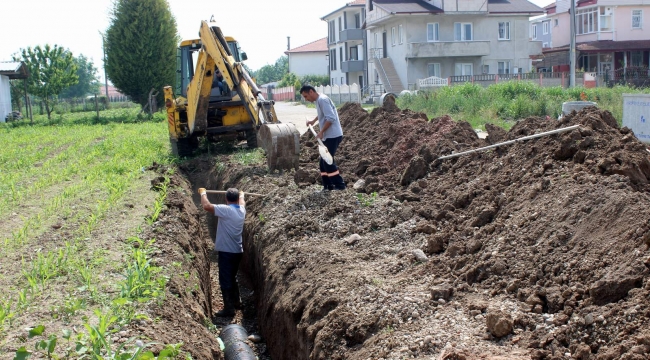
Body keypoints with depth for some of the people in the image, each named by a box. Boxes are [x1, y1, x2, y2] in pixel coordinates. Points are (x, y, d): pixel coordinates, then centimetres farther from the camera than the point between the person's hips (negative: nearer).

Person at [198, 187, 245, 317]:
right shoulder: (241, 210, 4)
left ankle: (229, 308, 1)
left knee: (225, 281, -1)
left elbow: (206, 206, -25)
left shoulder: (226, 210, -17)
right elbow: (242, 202, 29)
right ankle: (236, 302, 33)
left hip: (226, 251, -7)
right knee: (232, 278, 23)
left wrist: (203, 193, -7)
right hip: (237, 251, 8)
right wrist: (241, 195, 51)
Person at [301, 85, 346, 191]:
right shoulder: (318, 100, 14)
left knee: (328, 162, -9)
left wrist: (321, 132, -22)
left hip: (332, 136, -10)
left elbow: (331, 118, -25)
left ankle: (340, 185, -4)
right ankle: (328, 186, 16)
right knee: (323, 162, 11)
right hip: (328, 136, 10)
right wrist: (313, 121, 41)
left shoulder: (322, 100, -16)